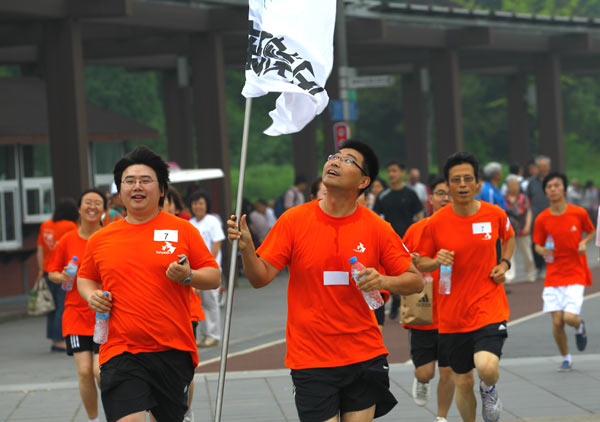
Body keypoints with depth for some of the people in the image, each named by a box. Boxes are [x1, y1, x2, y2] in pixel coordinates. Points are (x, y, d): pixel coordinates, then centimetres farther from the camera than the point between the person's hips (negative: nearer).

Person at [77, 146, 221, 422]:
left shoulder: (183, 230, 3)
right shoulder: (99, 240, 8)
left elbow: (214, 277, 5)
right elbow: (85, 278, 24)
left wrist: (188, 276, -15)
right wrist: (91, 295, 2)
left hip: (173, 350, 0)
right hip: (120, 351, 0)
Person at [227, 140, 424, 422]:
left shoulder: (376, 228, -2)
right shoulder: (294, 221, -2)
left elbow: (416, 282, 2)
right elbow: (261, 278, -4)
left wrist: (382, 281, -17)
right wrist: (246, 248, -23)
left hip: (364, 356, 1)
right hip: (310, 359, -1)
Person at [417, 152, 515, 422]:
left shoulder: (495, 215, -3)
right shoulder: (436, 223, -5)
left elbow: (509, 237, 21)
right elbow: (420, 264, 6)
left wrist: (504, 263, 3)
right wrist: (436, 261, -16)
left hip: (489, 308, -1)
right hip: (453, 315, 1)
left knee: (487, 368, -25)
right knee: (463, 382, 8)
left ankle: (489, 389, 11)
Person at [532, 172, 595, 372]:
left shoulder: (579, 213, -6)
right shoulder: (542, 219, -3)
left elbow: (591, 232, 13)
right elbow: (538, 245, 8)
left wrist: (584, 243, -8)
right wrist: (543, 250, -15)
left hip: (576, 274, -2)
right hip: (553, 275, 2)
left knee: (570, 317, -16)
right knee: (557, 321, -5)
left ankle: (579, 328, 22)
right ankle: (566, 359, 18)